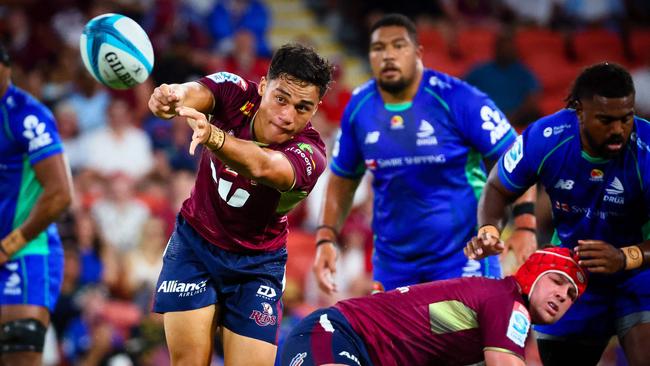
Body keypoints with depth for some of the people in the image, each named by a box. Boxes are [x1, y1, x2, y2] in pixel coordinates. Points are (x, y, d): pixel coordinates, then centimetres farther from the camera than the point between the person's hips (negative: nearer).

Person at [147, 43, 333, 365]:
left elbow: (260, 166, -50)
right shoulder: (237, 93, -18)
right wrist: (171, 96, -66)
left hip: (257, 263, -1)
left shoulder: (310, 154, -27)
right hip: (194, 242, 1)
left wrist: (212, 136, -71)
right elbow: (194, 93, -41)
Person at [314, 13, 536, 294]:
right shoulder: (358, 108, 1)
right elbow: (343, 179, 15)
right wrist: (326, 239, 5)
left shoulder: (455, 99, -13)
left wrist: (525, 225, -22)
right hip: (393, 259, 5)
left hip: (462, 257, -5)